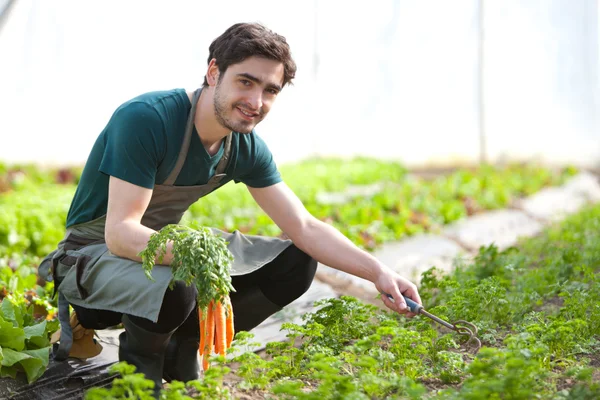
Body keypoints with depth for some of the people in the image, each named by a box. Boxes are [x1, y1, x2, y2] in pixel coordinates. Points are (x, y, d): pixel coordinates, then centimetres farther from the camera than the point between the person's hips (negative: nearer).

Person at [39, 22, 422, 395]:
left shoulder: (247, 148, -6)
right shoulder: (145, 118, -27)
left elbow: (305, 229, -5)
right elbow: (120, 233, -32)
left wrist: (377, 271, -19)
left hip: (166, 246, 7)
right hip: (96, 253, -7)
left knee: (296, 262, -4)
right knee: (175, 287, -39)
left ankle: (180, 354, 6)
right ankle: (139, 365, -4)